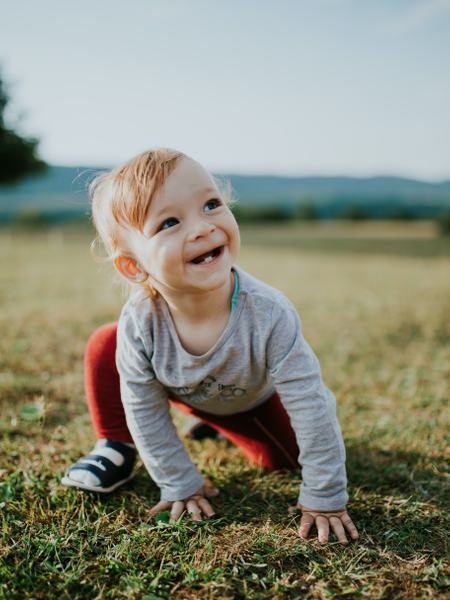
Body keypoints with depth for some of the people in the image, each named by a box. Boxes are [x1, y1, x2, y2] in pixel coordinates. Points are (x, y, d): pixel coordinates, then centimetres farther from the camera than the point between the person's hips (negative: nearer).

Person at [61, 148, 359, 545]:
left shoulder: (268, 313, -42)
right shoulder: (139, 323, -36)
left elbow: (311, 406, -34)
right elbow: (145, 411, -21)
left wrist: (325, 498, -28)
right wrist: (180, 484, -15)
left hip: (251, 395, 1)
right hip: (181, 392, 0)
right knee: (103, 349, -20)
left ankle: (216, 424, 27)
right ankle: (116, 449, 4)